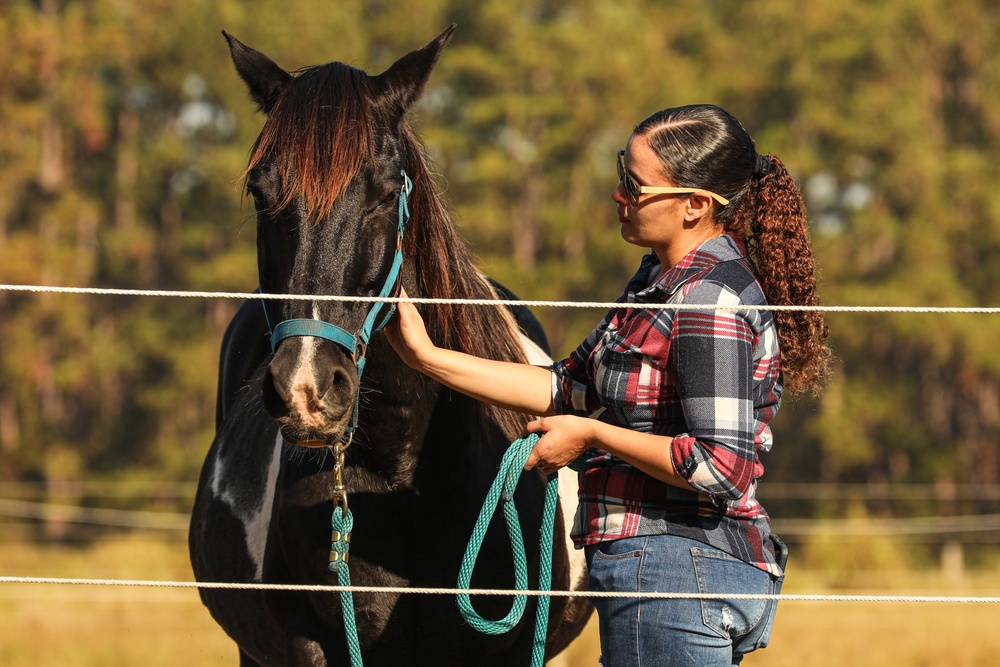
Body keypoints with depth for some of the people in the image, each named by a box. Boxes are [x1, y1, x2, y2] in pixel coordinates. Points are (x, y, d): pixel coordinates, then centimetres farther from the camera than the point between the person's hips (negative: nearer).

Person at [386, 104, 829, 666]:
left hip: (676, 576, -10)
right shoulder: (662, 278, 12)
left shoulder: (711, 302, -19)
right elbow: (570, 387, 16)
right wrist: (429, 358, 11)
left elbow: (722, 467, -24)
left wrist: (591, 436, -15)